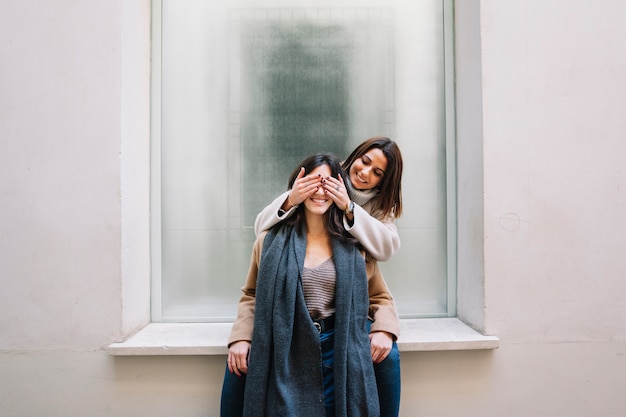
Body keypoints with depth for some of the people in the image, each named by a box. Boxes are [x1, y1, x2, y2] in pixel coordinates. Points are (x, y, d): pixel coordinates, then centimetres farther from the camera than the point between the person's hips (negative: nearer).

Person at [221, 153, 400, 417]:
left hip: (340, 352, 1)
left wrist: (383, 331, -5)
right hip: (284, 353, 0)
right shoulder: (272, 240, 5)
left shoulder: (353, 244, 6)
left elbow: (380, 298, 13)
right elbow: (251, 296, 9)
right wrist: (241, 338, -5)